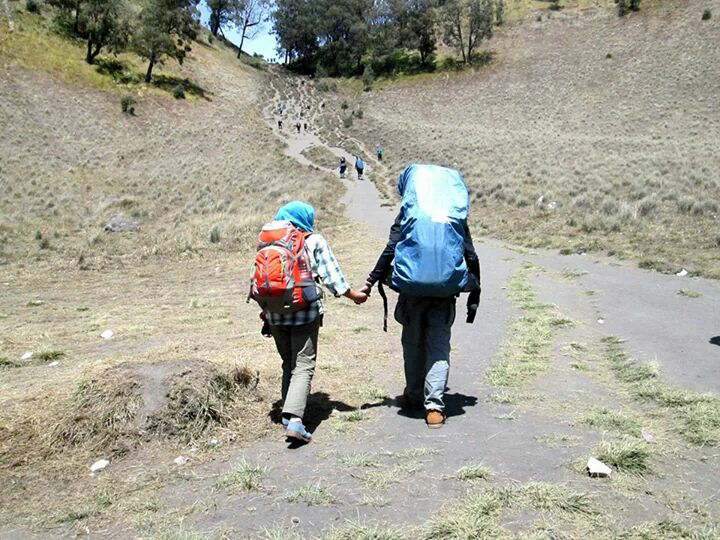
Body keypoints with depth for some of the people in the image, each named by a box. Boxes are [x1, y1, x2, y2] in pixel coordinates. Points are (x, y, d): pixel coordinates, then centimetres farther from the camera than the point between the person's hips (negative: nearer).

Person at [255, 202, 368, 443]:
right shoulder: (315, 241, 1)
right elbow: (330, 273, -2)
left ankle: (288, 413, 20)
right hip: (306, 312, -4)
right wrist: (353, 295, 8)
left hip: (275, 313, 4)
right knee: (303, 365, -4)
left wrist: (265, 309, 21)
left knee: (288, 364, 18)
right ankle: (295, 419, -17)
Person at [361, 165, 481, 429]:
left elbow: (389, 251, -4)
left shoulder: (408, 216, 2)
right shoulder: (458, 219, 9)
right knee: (439, 347, 3)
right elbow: (472, 257, 10)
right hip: (446, 291, 1)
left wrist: (371, 282, 0)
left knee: (413, 343, 16)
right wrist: (474, 294, 17)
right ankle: (434, 405, -7)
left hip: (412, 289, -1)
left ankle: (414, 396, 28)